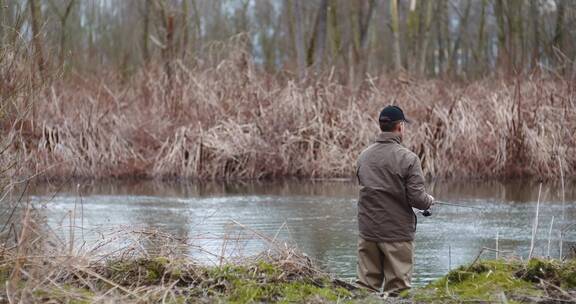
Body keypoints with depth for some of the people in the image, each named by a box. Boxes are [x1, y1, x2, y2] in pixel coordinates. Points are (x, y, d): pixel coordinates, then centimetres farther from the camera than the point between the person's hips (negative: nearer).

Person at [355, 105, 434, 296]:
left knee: (366, 286, 8)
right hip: (397, 234, -5)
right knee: (397, 288, 0)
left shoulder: (364, 156, 6)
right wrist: (430, 201, 8)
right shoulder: (408, 158, -12)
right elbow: (417, 198, -15)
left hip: (368, 232, 5)